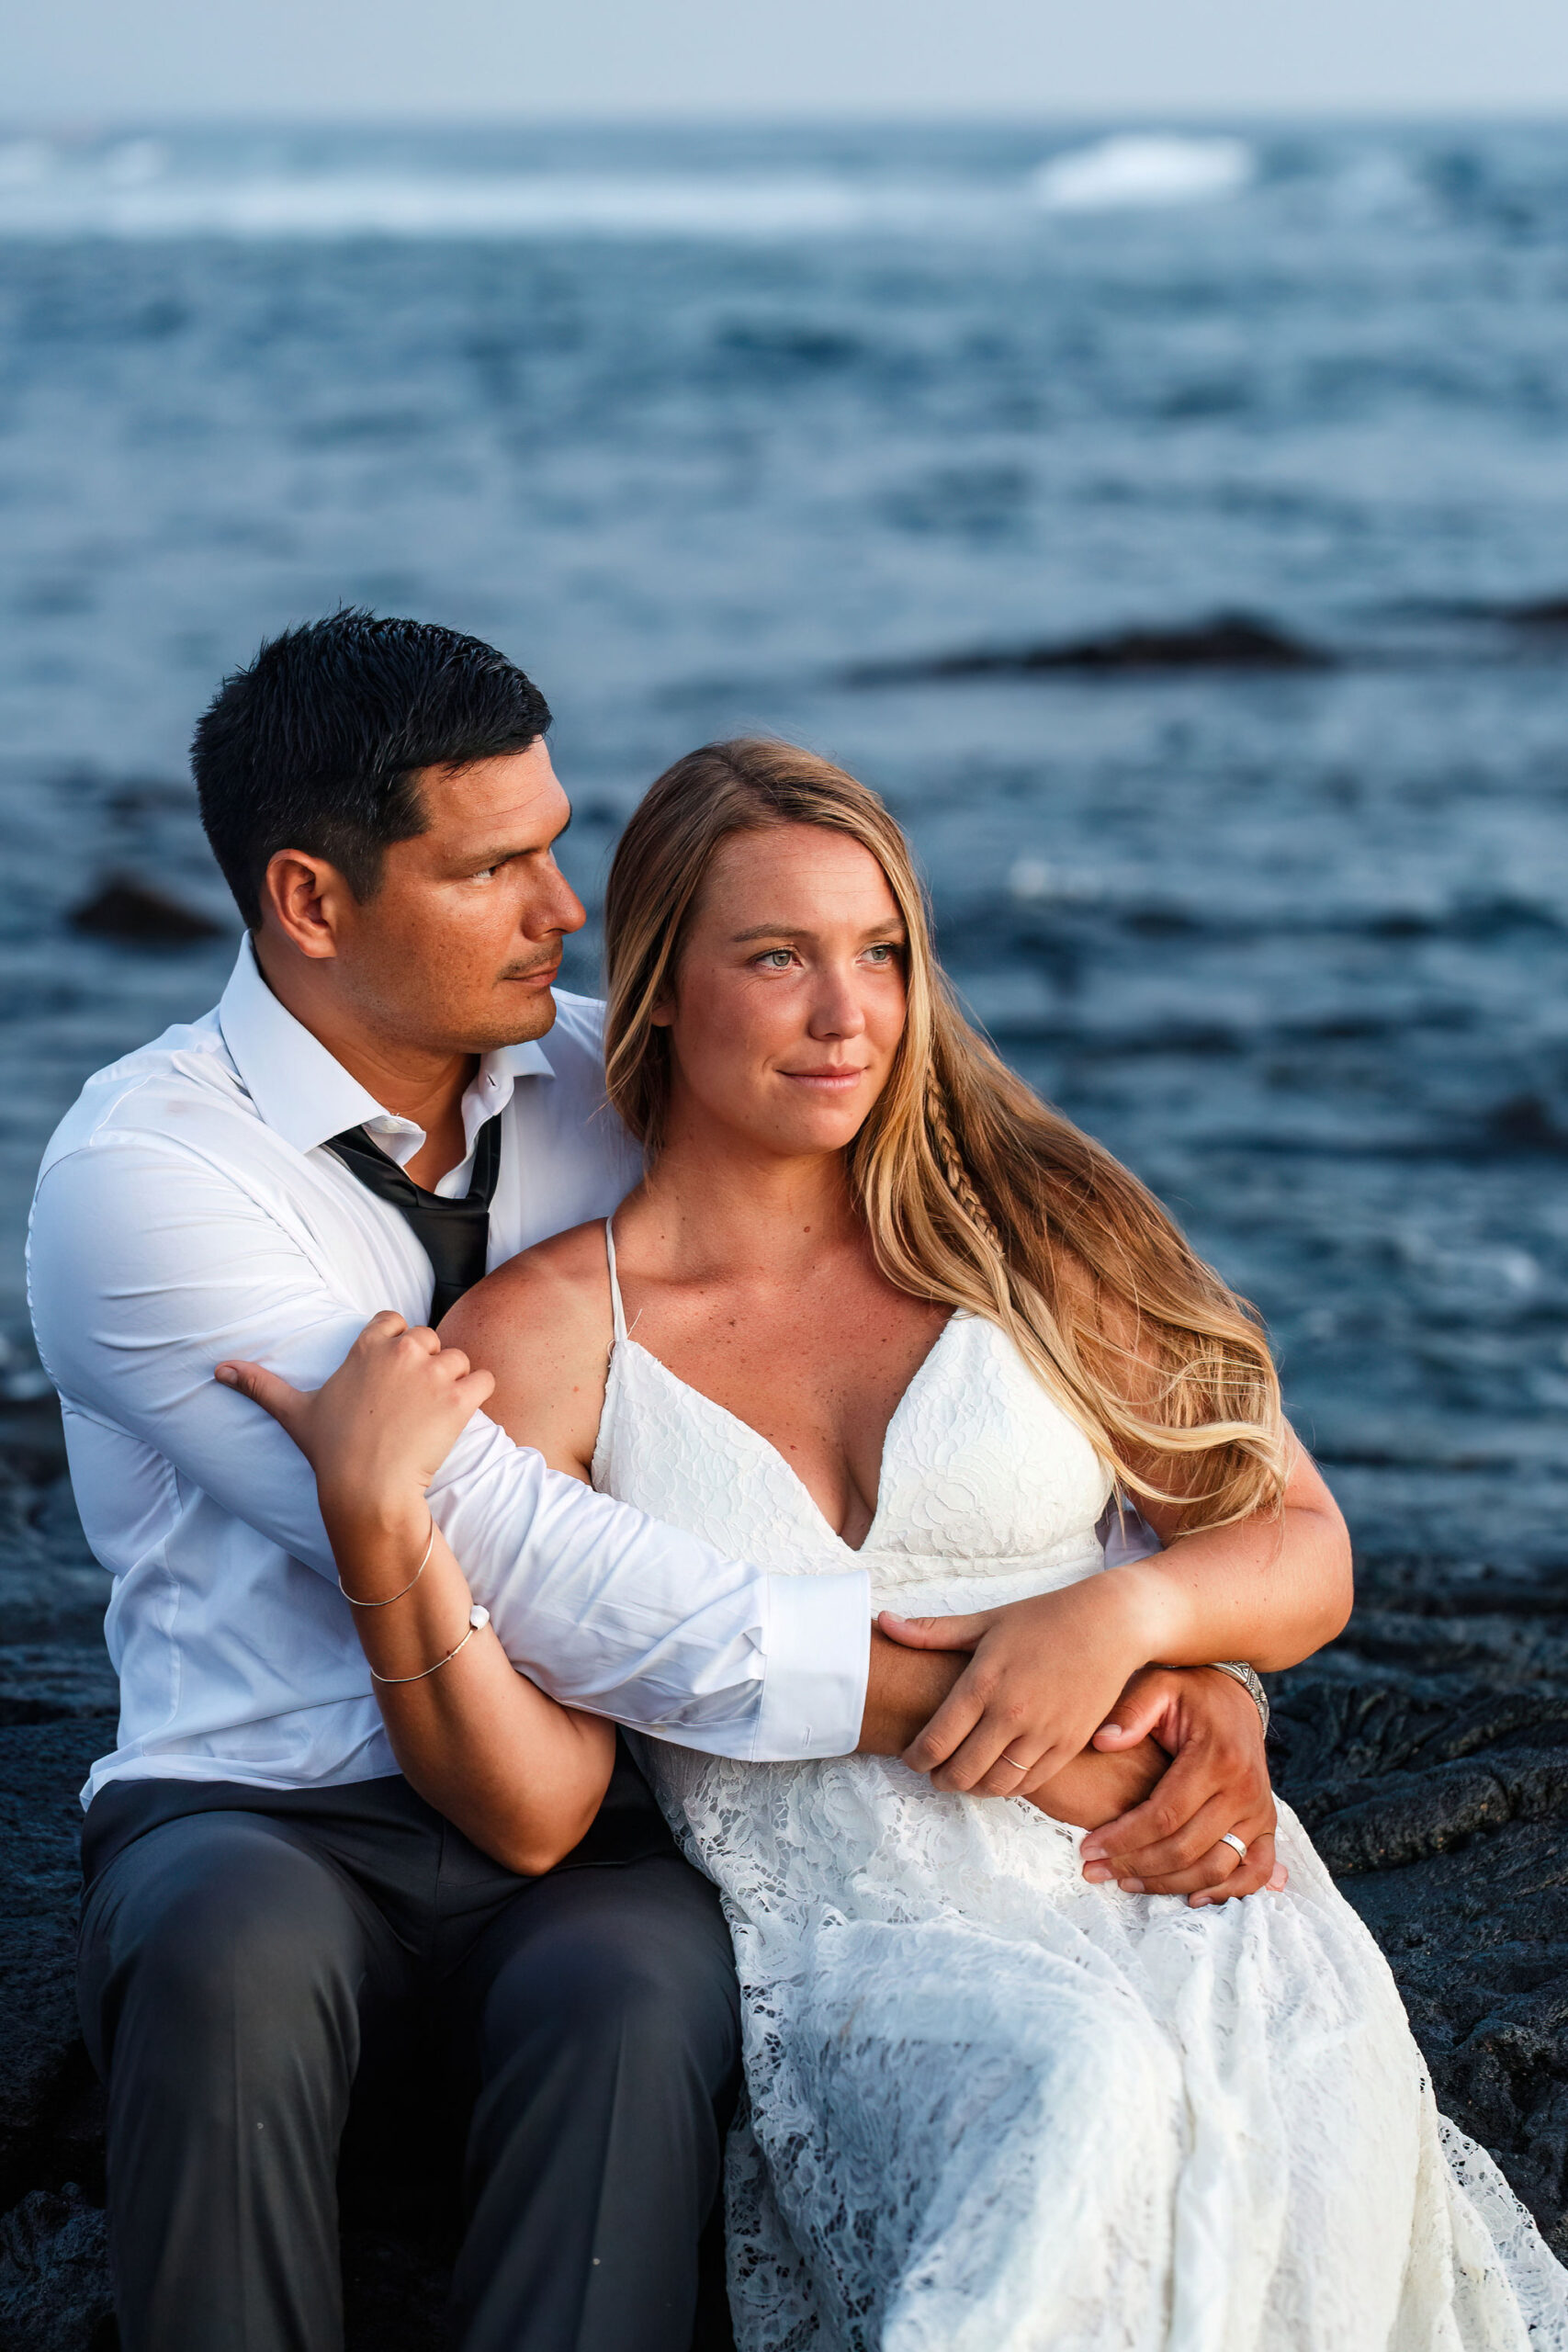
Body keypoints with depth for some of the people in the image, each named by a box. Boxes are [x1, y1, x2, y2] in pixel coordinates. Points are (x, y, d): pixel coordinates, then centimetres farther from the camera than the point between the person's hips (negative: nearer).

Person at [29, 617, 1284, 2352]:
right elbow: (509, 1557, -20)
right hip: (267, 1820, -3)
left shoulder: (619, 1087, 7)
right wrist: (963, 1704, -23)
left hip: (590, 1832, 3)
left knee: (628, 2003, -33)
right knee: (231, 1956, -38)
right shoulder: (142, 1172, -11)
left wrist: (1188, 1667, -11)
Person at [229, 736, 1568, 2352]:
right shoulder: (542, 1336, 5)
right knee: (1085, 2100, -37)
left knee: (1310, 2121, -33)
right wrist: (382, 1522, -17)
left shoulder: (1027, 1231, 12)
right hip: (842, 1942, -2)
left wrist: (1129, 1615, -10)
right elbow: (535, 1806, -1)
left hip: (1165, 1873, 2)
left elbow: (1301, 1550, 13)